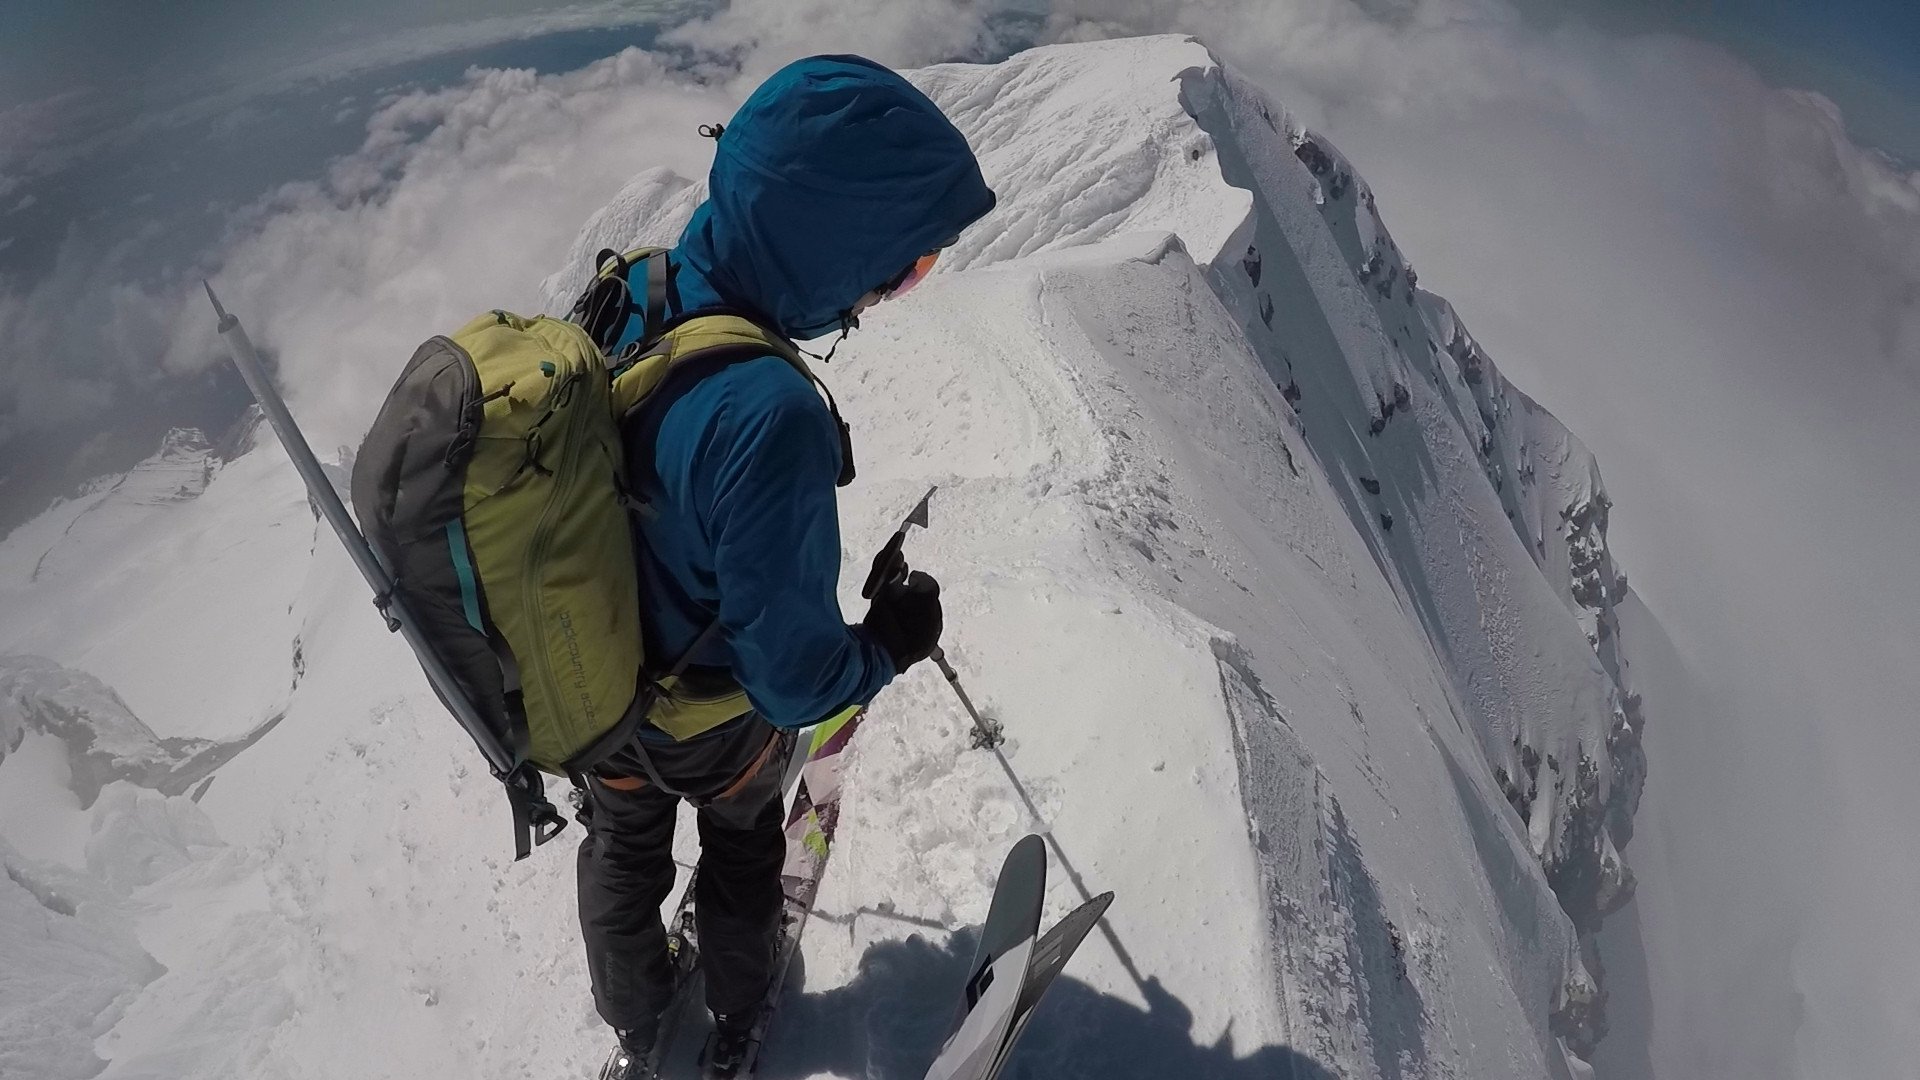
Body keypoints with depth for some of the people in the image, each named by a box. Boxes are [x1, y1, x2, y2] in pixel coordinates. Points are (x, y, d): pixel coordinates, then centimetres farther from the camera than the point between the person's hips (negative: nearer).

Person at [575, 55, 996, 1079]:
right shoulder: (769, 414, -43)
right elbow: (793, 677, -32)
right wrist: (890, 640, -12)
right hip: (710, 724, -5)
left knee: (624, 852, 31)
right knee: (741, 844, 29)